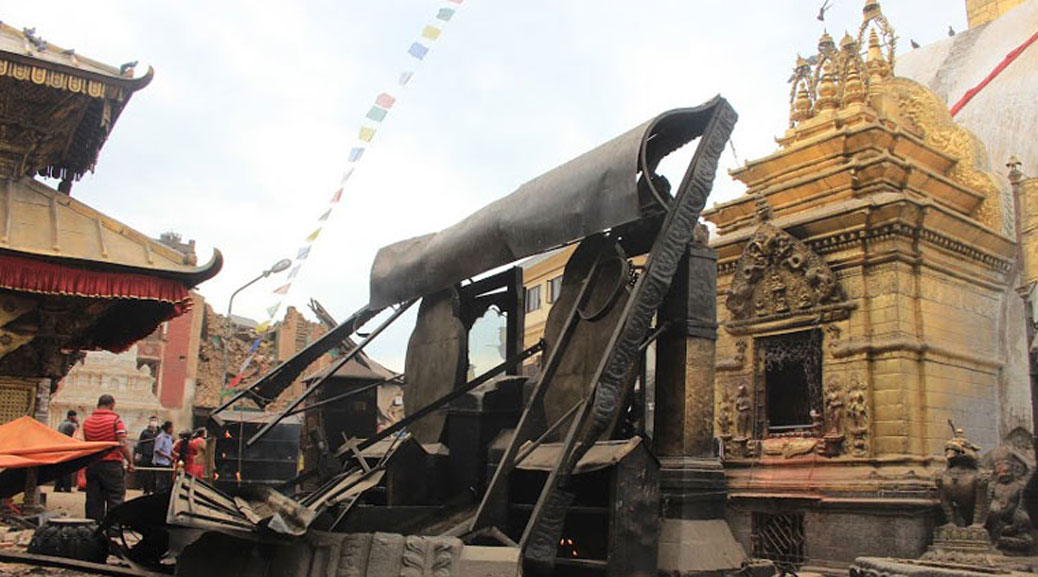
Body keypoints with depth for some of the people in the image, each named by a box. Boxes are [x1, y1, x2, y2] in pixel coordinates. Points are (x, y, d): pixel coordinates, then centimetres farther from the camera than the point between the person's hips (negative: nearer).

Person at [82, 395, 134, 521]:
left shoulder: (87, 421, 8)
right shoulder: (115, 420, -8)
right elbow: (122, 444, -13)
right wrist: (130, 461, -7)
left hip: (92, 465, 5)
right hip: (112, 464, -5)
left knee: (93, 499, 9)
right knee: (115, 499, 1)